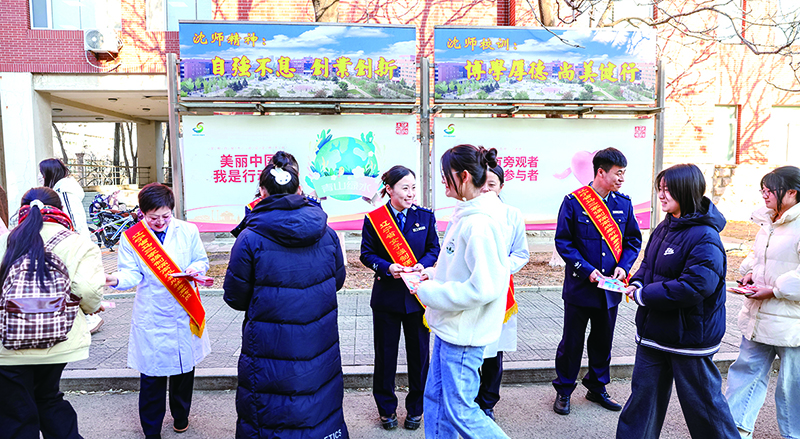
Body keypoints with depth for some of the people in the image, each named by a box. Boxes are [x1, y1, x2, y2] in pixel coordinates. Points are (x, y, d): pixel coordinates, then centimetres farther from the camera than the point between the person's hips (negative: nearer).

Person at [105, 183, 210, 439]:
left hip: (184, 312, 2)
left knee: (185, 368, 17)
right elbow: (132, 273, -7)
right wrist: (117, 279, -29)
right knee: (152, 375, 2)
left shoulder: (188, 231, 0)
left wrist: (195, 269, -13)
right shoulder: (131, 237, -3)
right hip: (151, 317, -2)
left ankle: (180, 417, 41)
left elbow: (201, 260, 9)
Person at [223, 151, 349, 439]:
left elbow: (235, 298, -5)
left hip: (270, 352, -3)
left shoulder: (250, 239, -15)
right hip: (320, 351, 4)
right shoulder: (327, 234, -4)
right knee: (321, 414, 20)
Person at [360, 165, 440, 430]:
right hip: (387, 295, -1)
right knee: (385, 353, 10)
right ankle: (387, 409, 30)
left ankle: (415, 408, 29)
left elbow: (434, 248, 5)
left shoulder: (425, 216, 2)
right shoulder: (374, 218, -4)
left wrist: (422, 264, -14)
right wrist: (387, 267, -19)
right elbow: (367, 254, -2)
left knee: (419, 352, 10)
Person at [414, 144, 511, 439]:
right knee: (435, 397, 19)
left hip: (463, 334, -10)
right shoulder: (465, 215, 7)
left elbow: (483, 288, -27)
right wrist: (434, 273, 6)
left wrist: (430, 292, -19)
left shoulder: (480, 224, -24)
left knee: (460, 410, 5)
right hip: (449, 327, 10)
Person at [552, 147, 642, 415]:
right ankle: (563, 391, 24)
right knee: (572, 341, 7)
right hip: (580, 287, -4)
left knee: (603, 340, 17)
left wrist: (623, 267, -7)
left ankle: (597, 388, 35)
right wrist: (587, 270, -19)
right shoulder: (573, 201, -10)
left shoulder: (623, 203, 4)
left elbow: (633, 240, 10)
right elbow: (563, 242, -10)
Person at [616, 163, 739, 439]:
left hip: (690, 338, -8)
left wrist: (644, 295, -22)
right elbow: (648, 263, 18)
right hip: (654, 331, 8)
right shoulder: (665, 227, 7)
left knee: (702, 399, 10)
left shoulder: (705, 237, -21)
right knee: (644, 391, 16)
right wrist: (637, 283, -3)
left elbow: (693, 287, -29)